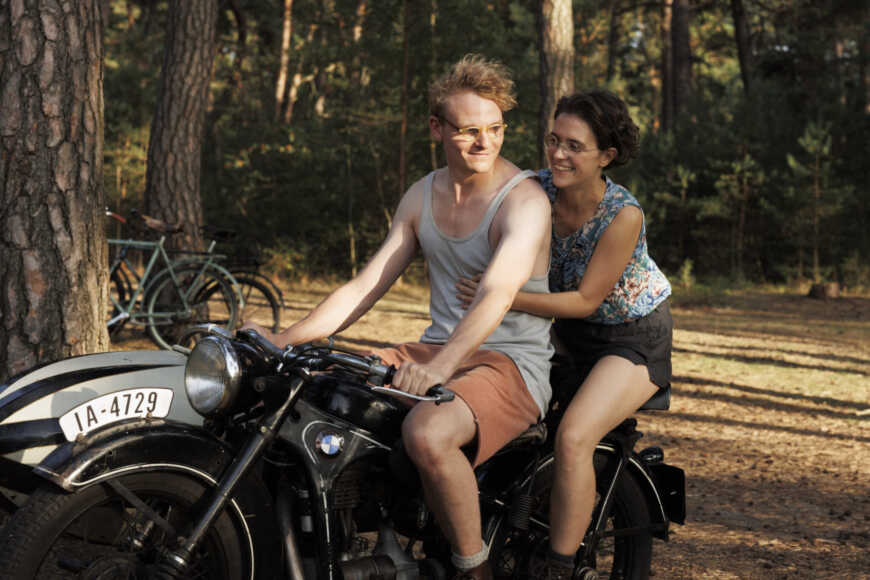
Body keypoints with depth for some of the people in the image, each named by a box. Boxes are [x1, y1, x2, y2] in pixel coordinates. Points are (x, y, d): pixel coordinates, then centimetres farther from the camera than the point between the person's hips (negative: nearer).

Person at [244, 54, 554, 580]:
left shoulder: (524, 200, -13)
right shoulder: (422, 196, 10)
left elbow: (497, 296, -29)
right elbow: (364, 287, 10)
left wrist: (441, 366, -46)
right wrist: (285, 339, -2)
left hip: (512, 363, -7)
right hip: (438, 351, 7)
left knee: (427, 433, -37)